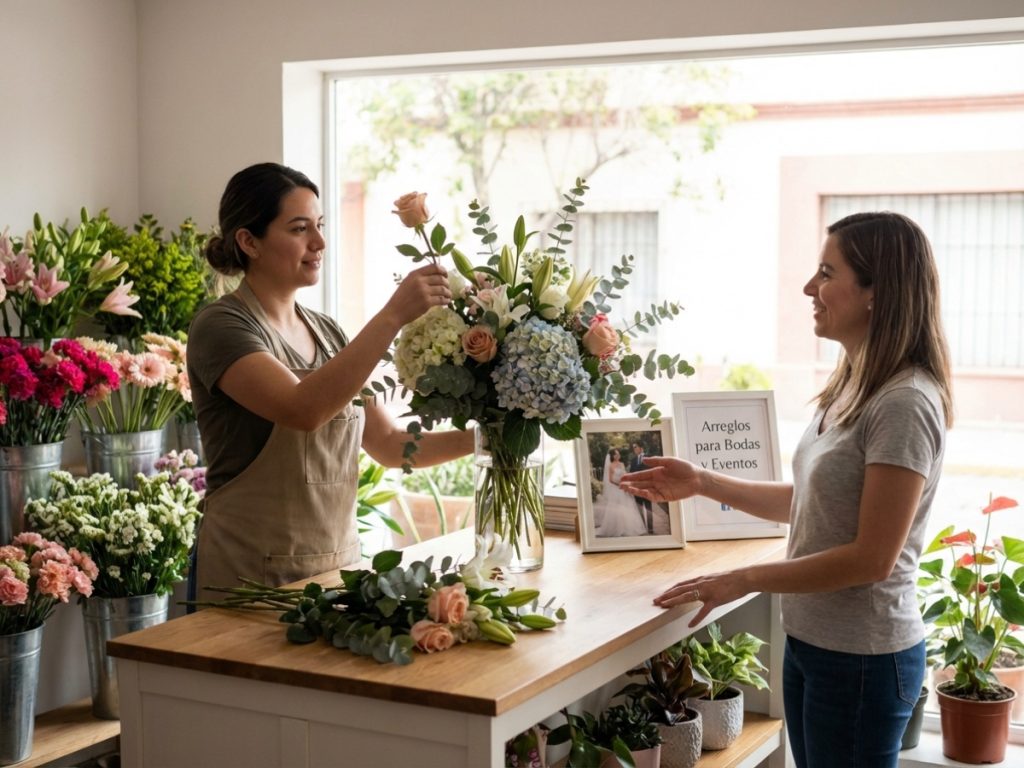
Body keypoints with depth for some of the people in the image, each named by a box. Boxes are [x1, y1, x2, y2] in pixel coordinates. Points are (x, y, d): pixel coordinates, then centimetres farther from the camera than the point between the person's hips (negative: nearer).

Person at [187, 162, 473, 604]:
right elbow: (303, 409, -29)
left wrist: (479, 437, -5)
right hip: (253, 579, -6)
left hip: (338, 567, 6)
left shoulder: (326, 332, 10)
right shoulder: (221, 327, -12)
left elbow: (388, 444, 10)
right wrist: (392, 316, -32)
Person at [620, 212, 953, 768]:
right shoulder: (852, 386, 6)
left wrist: (743, 581, -17)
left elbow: (872, 558, -22)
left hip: (862, 658, -8)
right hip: (810, 640, 8)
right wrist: (704, 483, 11)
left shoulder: (904, 404, -22)